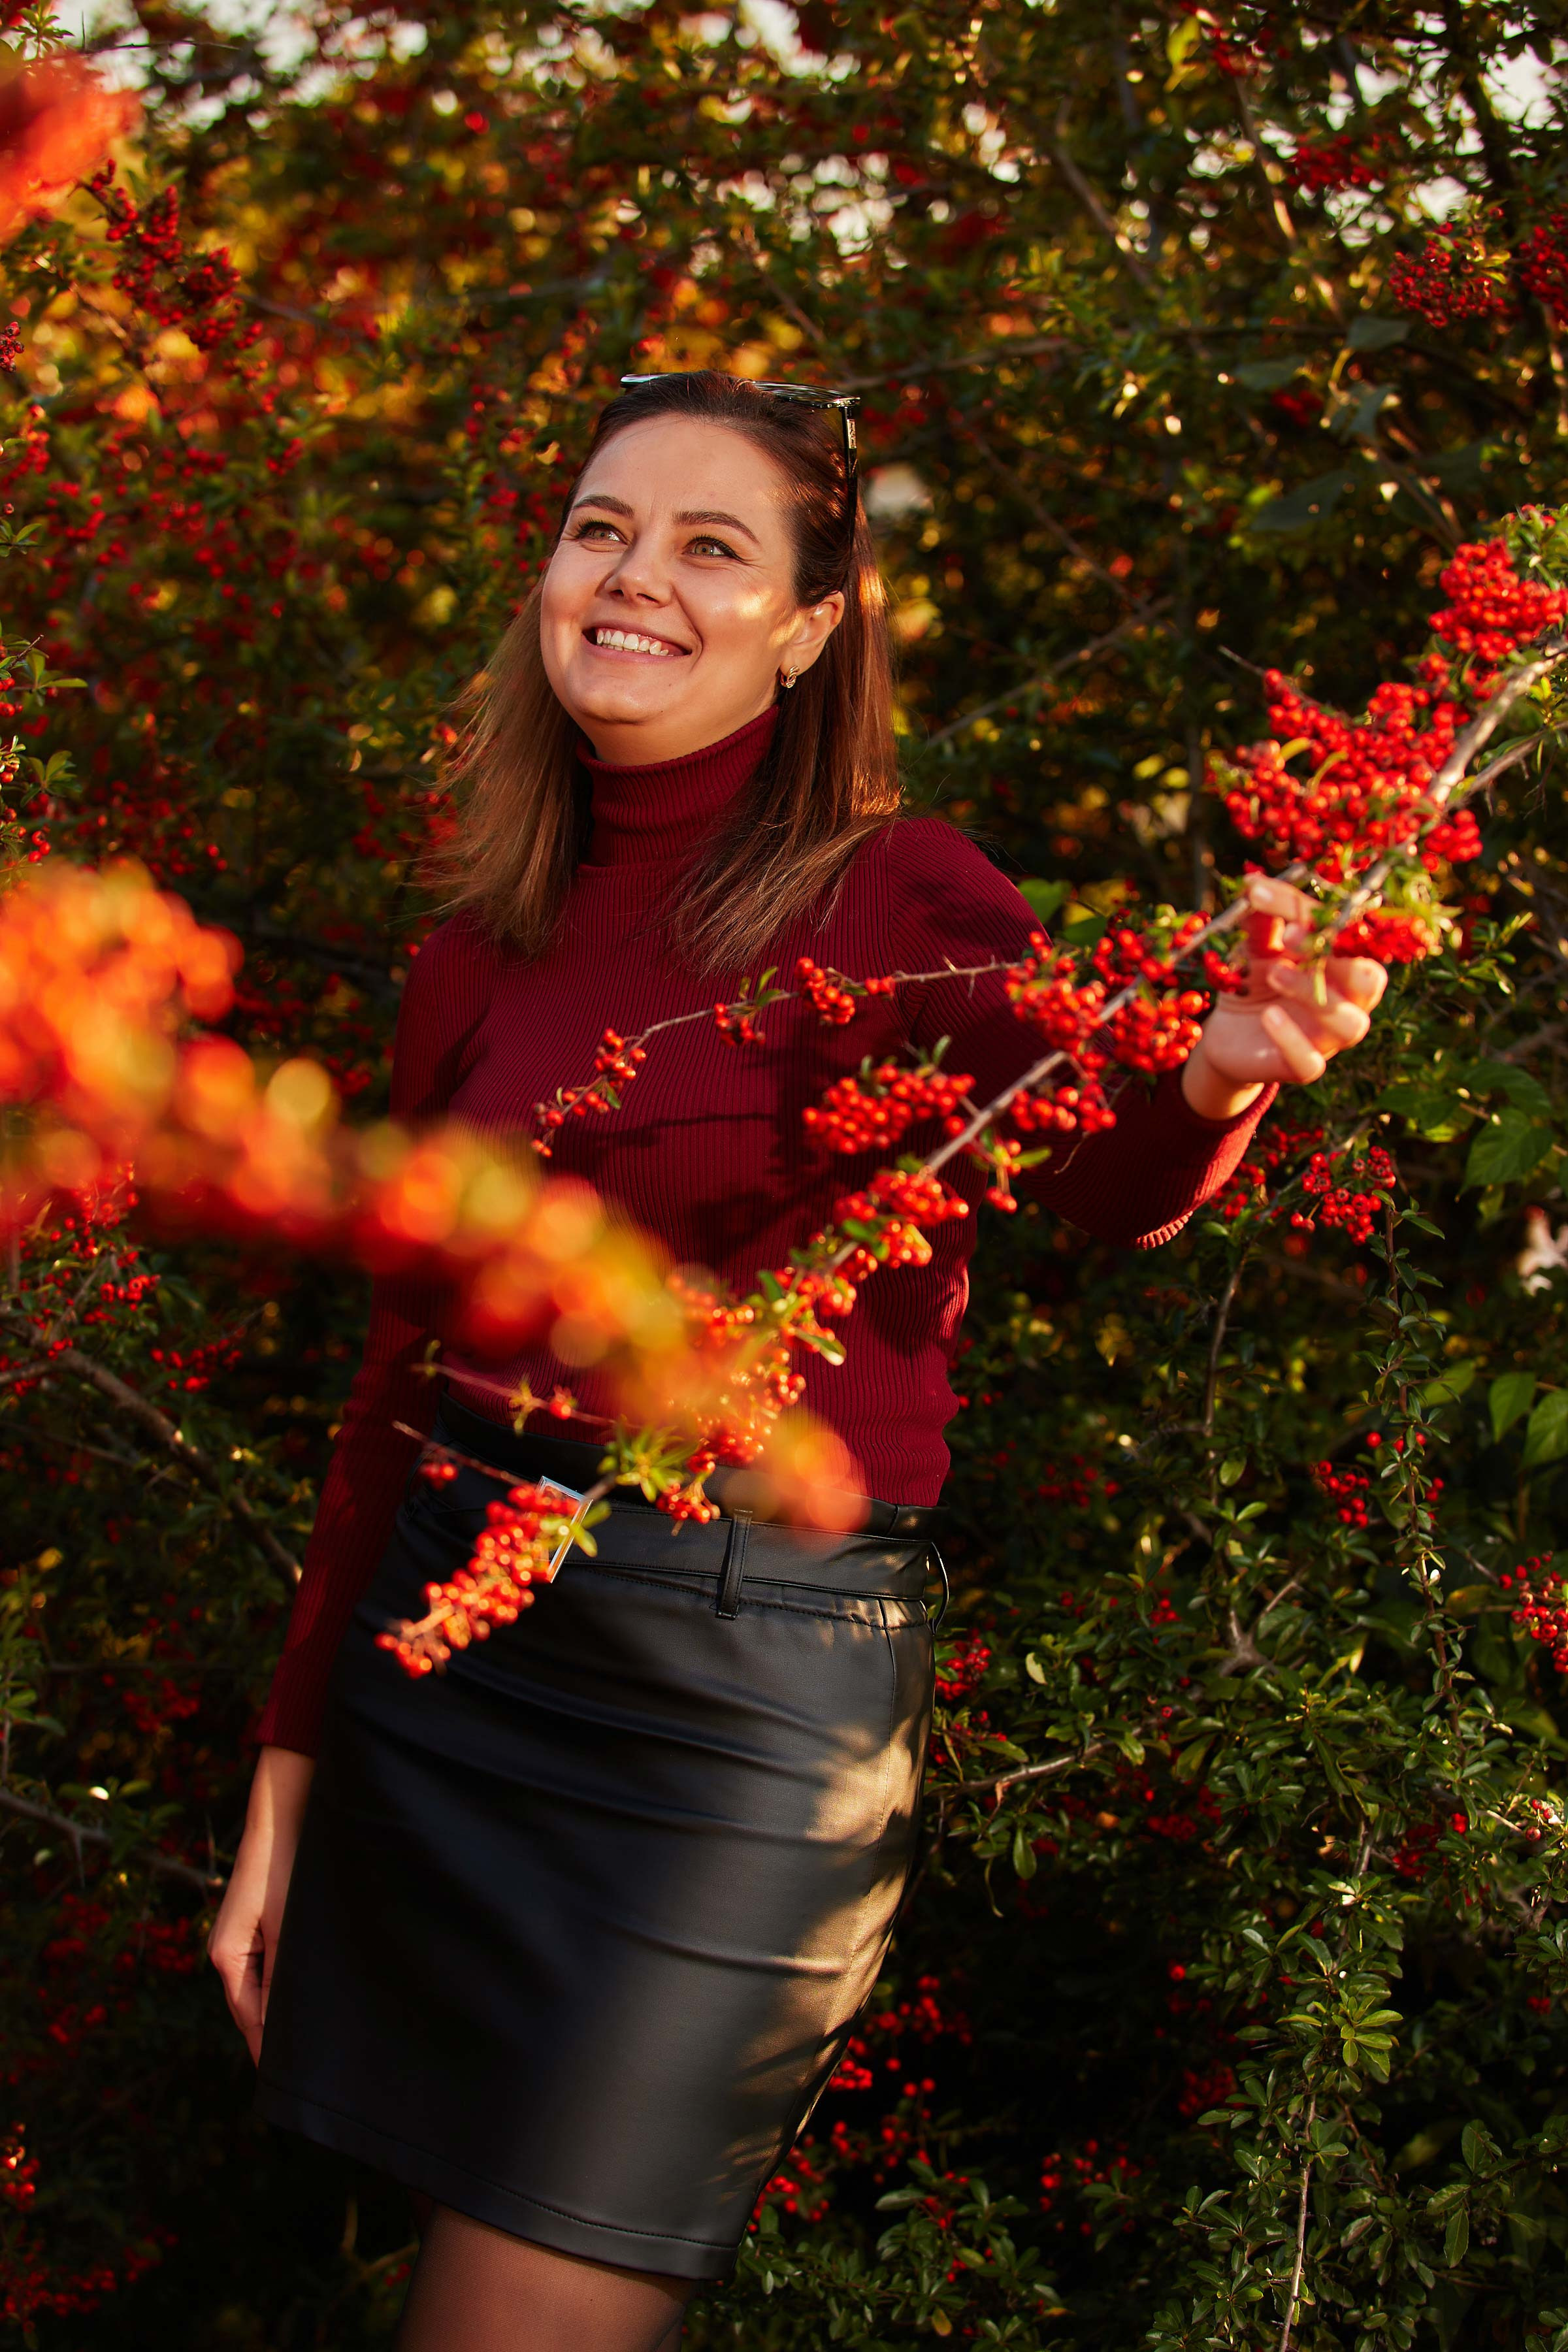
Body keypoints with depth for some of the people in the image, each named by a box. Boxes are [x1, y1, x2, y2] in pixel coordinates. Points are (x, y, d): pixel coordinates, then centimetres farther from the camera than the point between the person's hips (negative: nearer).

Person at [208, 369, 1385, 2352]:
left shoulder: (900, 903, -5)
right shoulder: (481, 954, 8)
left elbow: (1103, 1185, -24)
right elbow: (401, 1376, 13)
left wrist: (1216, 1077, -48)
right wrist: (291, 1764, 13)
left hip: (749, 1683, -5)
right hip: (448, 1644, 5)